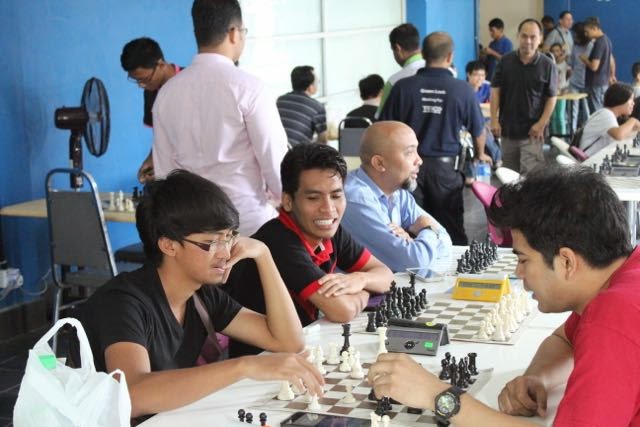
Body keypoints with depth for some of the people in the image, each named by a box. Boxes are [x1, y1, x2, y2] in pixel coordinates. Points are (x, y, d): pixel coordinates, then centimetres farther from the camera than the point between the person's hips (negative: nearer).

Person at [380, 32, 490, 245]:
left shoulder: (403, 87, -7)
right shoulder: (462, 90, -6)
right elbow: (478, 130, 7)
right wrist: (480, 155, 28)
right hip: (446, 166, 0)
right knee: (452, 229, 9)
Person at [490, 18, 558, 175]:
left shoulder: (547, 65, -5)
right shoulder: (506, 61, 2)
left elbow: (551, 98, -1)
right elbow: (495, 90, 4)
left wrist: (541, 123, -11)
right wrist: (494, 119, -4)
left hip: (532, 132, -3)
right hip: (507, 128, 3)